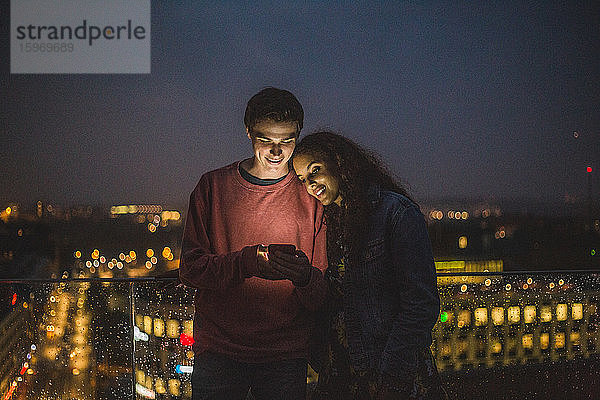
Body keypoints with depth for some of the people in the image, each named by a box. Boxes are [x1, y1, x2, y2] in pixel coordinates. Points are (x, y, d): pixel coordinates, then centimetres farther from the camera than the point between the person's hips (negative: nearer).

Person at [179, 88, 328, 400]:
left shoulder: (311, 196, 3)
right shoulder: (214, 186, 4)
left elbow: (323, 295, 2)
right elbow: (190, 268, -2)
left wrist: (305, 276, -22)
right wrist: (248, 262, -19)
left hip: (286, 356, 0)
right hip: (218, 348, 0)